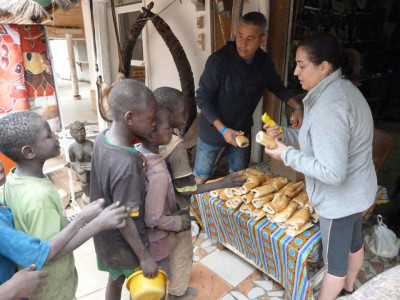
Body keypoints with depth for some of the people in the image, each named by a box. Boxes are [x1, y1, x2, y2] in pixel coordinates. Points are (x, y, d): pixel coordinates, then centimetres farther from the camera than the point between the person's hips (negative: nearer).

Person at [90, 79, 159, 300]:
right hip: (123, 244, -7)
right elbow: (124, 220, -27)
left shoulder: (102, 138, -12)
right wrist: (144, 257, -15)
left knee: (115, 279, 31)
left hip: (104, 235, 7)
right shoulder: (126, 164, -37)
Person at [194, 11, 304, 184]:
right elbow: (203, 98, -20)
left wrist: (297, 107, -5)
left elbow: (277, 86, 10)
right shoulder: (219, 60, -24)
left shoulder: (264, 61, -7)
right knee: (202, 178, 9)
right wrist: (223, 129, -26)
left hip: (242, 130, 5)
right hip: (213, 130, -4)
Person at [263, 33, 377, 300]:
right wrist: (285, 135, -3)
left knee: (334, 260, 13)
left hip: (340, 199, -10)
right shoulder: (342, 89, 0)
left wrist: (287, 154, -24)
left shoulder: (330, 107, -32)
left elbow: (332, 173, -33)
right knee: (353, 243, 30)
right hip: (357, 191, 10)